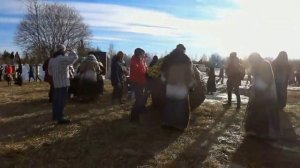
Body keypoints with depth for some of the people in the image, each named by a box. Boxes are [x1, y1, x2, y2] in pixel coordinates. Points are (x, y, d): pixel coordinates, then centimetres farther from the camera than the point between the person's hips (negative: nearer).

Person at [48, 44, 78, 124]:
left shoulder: (51, 60, 11)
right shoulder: (63, 59, -15)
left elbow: (50, 72, 17)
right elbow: (75, 57, -12)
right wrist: (71, 52, 8)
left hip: (56, 83, 9)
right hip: (63, 82, -8)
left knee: (56, 99, 17)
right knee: (62, 100, -7)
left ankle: (55, 115, 29)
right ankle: (60, 118, -6)